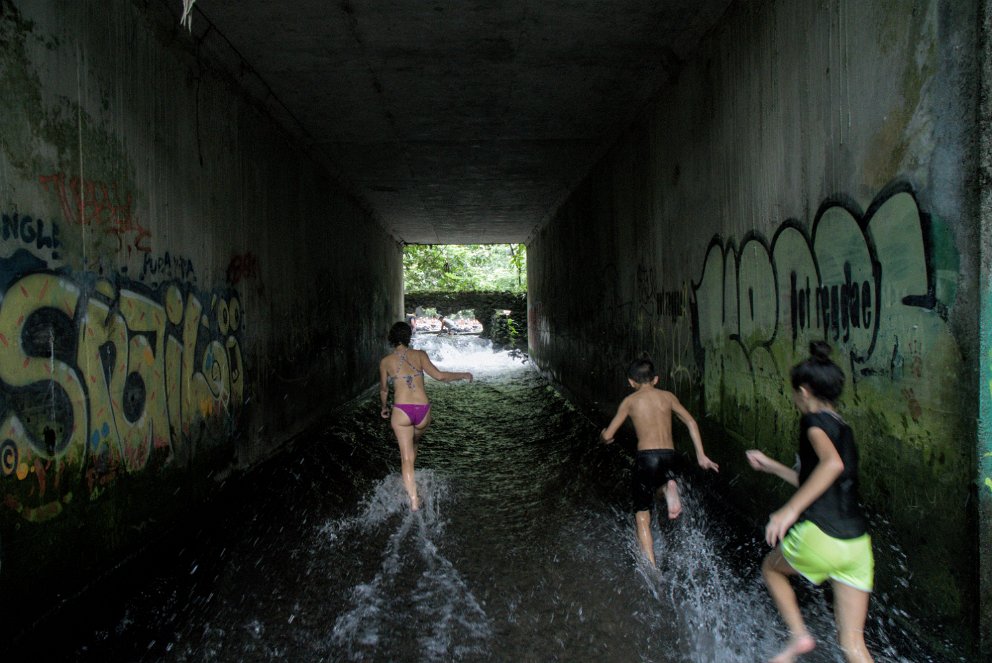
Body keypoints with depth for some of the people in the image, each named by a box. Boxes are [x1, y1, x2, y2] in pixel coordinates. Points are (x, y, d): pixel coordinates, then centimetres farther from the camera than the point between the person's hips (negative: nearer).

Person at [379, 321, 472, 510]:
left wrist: (384, 408, 34)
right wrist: (463, 375, 8)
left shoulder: (386, 361, 5)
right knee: (413, 443, 30)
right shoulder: (419, 355, 3)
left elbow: (384, 390, 16)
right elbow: (439, 375, -6)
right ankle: (409, 482, 40)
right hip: (423, 410, 2)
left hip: (401, 411, -2)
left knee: (407, 458, 3)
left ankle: (414, 500, -6)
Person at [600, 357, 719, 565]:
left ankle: (651, 567, -4)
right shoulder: (667, 396, 13)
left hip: (646, 457, -3)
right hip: (669, 456, 4)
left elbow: (608, 435, 5)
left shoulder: (630, 401, 5)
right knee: (660, 475, 39)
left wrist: (603, 434, 28)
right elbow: (691, 422, 6)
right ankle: (670, 485, 5)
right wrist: (701, 455, 9)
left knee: (642, 515, 7)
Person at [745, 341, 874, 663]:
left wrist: (790, 509, -29)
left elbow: (832, 464, -28)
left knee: (771, 567, 25)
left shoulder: (815, 421, -6)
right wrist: (771, 466, 39)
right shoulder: (843, 428, 20)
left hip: (820, 537, -7)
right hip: (857, 545, 7)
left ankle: (799, 634, 12)